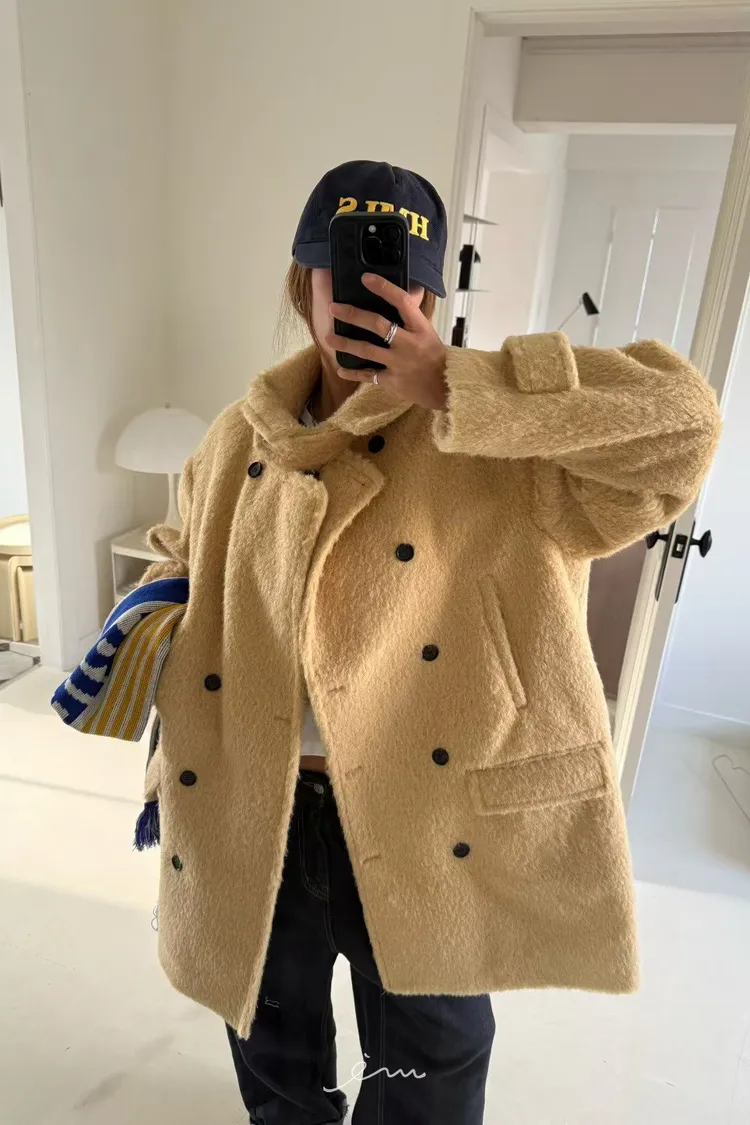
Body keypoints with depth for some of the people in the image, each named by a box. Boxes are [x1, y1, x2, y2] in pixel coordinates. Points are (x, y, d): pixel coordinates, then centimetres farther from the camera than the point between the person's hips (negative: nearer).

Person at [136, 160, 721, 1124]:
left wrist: (447, 384, -29)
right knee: (273, 1027, 33)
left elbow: (677, 421, -27)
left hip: (429, 823, -3)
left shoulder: (496, 449, -15)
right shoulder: (237, 445, 0)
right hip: (254, 816, 5)